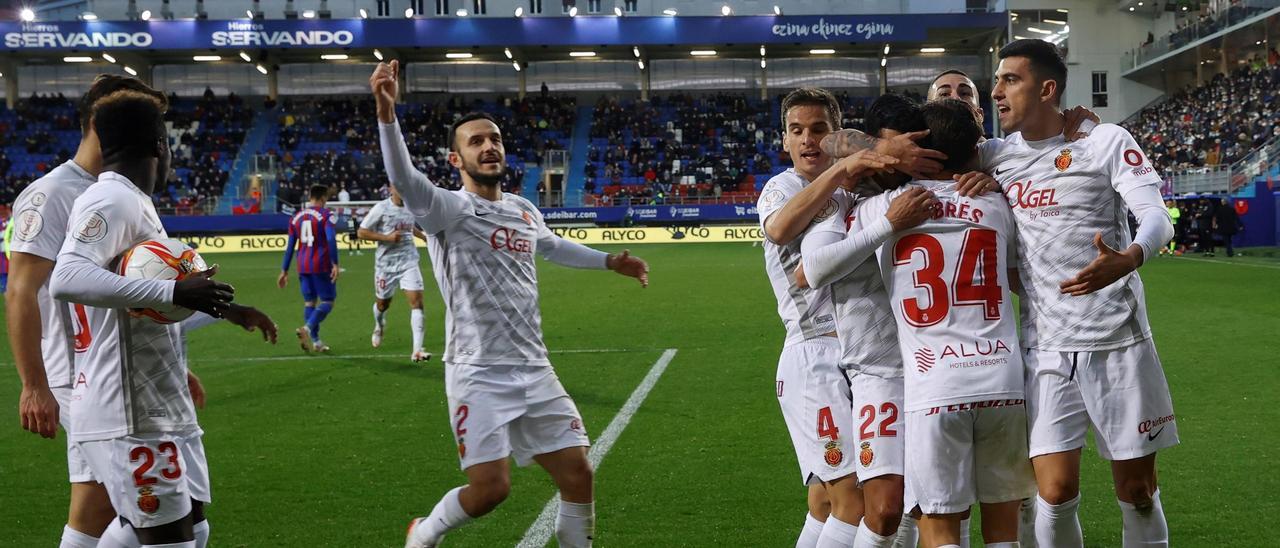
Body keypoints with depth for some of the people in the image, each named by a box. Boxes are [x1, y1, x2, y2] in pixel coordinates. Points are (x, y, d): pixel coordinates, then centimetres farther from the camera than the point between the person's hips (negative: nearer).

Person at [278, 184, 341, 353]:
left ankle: (316, 341, 11)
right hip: (322, 266, -6)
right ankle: (307, 328, -21)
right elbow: (331, 240, -19)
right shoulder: (326, 215, -6)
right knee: (327, 301, 1)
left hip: (303, 266, 6)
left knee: (309, 302, 13)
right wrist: (335, 264, -21)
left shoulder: (296, 217, 12)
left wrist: (284, 271, 15)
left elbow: (290, 246, 12)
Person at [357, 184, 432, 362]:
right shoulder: (381, 208, -10)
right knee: (383, 303, 16)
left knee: (417, 301, -15)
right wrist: (387, 237, -18)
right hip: (386, 263, -2)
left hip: (409, 262, 2)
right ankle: (378, 328, 53)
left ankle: (417, 350, -18)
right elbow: (361, 233, -8)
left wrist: (425, 237, 14)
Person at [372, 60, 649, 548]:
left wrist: (610, 261, 40)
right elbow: (404, 179, -31)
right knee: (490, 488, -10)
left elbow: (554, 247, 35)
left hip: (535, 371, 6)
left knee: (578, 475, 3)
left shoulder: (524, 211, 12)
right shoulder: (449, 209, -10)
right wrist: (386, 112, -47)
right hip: (479, 375, -6)